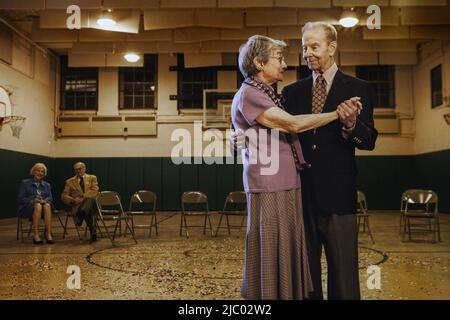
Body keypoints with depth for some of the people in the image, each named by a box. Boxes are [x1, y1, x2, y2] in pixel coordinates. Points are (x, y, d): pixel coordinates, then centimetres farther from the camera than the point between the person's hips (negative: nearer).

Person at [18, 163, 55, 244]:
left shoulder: (47, 185, 19)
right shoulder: (25, 183, 10)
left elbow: (50, 198, 7)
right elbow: (21, 199, 0)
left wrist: (44, 200, -17)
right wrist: (33, 201, -18)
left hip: (44, 205, 2)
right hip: (28, 208, -2)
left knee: (47, 205, -35)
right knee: (38, 206, -38)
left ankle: (48, 234, -43)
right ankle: (35, 235, -41)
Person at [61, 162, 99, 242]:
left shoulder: (92, 178, 16)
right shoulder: (70, 181, 17)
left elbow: (95, 191, -1)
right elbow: (63, 196, 9)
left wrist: (83, 197, -16)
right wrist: (73, 200, -13)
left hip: (91, 202, 0)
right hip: (77, 206, 0)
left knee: (90, 199, -38)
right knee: (88, 212, -36)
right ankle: (93, 232, -20)